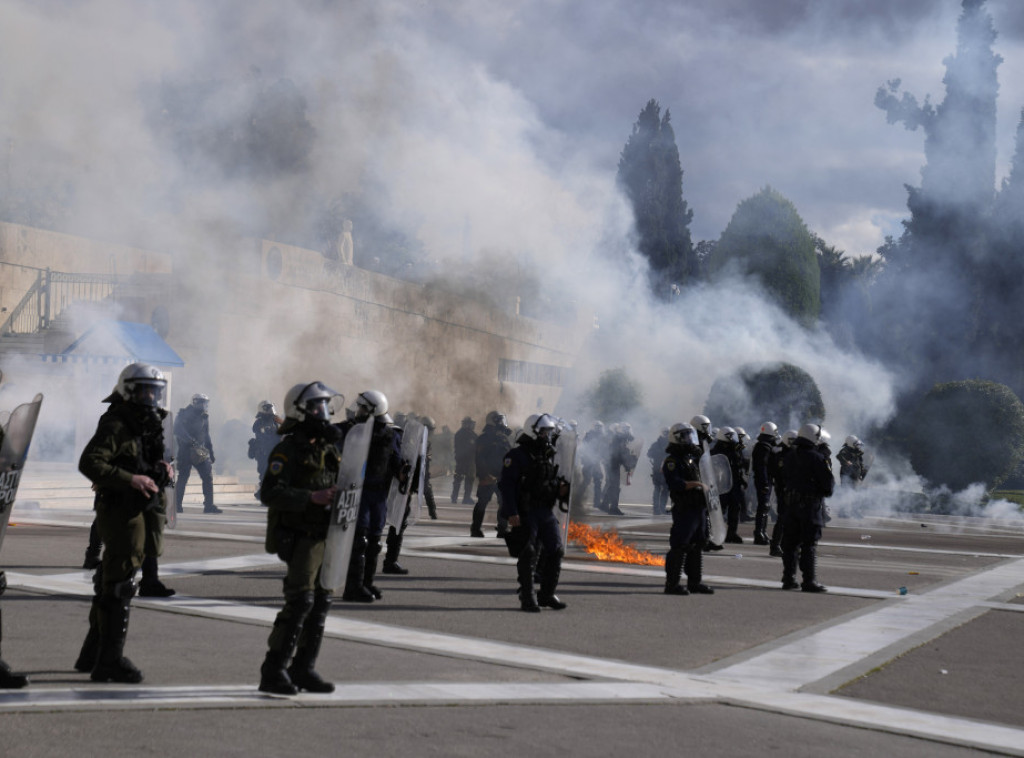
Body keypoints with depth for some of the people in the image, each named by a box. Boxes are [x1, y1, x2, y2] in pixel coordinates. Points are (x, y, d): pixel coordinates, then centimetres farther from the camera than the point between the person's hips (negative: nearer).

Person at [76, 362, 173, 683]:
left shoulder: (148, 425, 16)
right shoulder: (116, 426, -14)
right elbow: (89, 462, -23)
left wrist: (161, 468, 6)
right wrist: (130, 479, -28)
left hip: (141, 510, 10)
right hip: (120, 511, -10)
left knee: (111, 584, 16)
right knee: (119, 586, -9)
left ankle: (93, 654, 26)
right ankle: (110, 661, -6)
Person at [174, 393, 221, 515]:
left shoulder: (204, 417, 13)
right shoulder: (184, 414, -7)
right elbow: (178, 430, -21)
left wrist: (211, 453, 20)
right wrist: (191, 441, -28)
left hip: (200, 451, 6)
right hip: (186, 451, -6)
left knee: (208, 476, -3)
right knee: (182, 478, -2)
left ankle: (209, 506, 0)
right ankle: (177, 506, 6)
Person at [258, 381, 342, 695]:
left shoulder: (329, 447, 14)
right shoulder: (288, 449, -10)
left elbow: (340, 484, 26)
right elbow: (270, 492, -20)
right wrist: (311, 498, -25)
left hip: (326, 536, 8)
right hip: (301, 537, -8)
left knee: (321, 602, 8)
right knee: (300, 601, -14)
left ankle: (304, 669, 17)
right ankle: (273, 672, -9)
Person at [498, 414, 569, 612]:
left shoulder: (548, 455, 14)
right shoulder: (517, 456, -9)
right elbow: (506, 484, -15)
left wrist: (561, 488, 1)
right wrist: (512, 513, -22)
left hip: (546, 512, 7)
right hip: (526, 513, -7)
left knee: (555, 551, 3)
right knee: (528, 555, -5)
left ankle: (547, 595, 15)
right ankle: (527, 598, 4)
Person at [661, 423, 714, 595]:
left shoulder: (692, 457, 19)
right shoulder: (672, 461, -10)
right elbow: (674, 484, -23)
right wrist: (697, 484, -23)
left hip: (699, 508, 9)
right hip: (684, 509, -9)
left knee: (697, 545, 12)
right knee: (680, 546, -8)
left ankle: (695, 582, 20)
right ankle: (672, 584, -4)